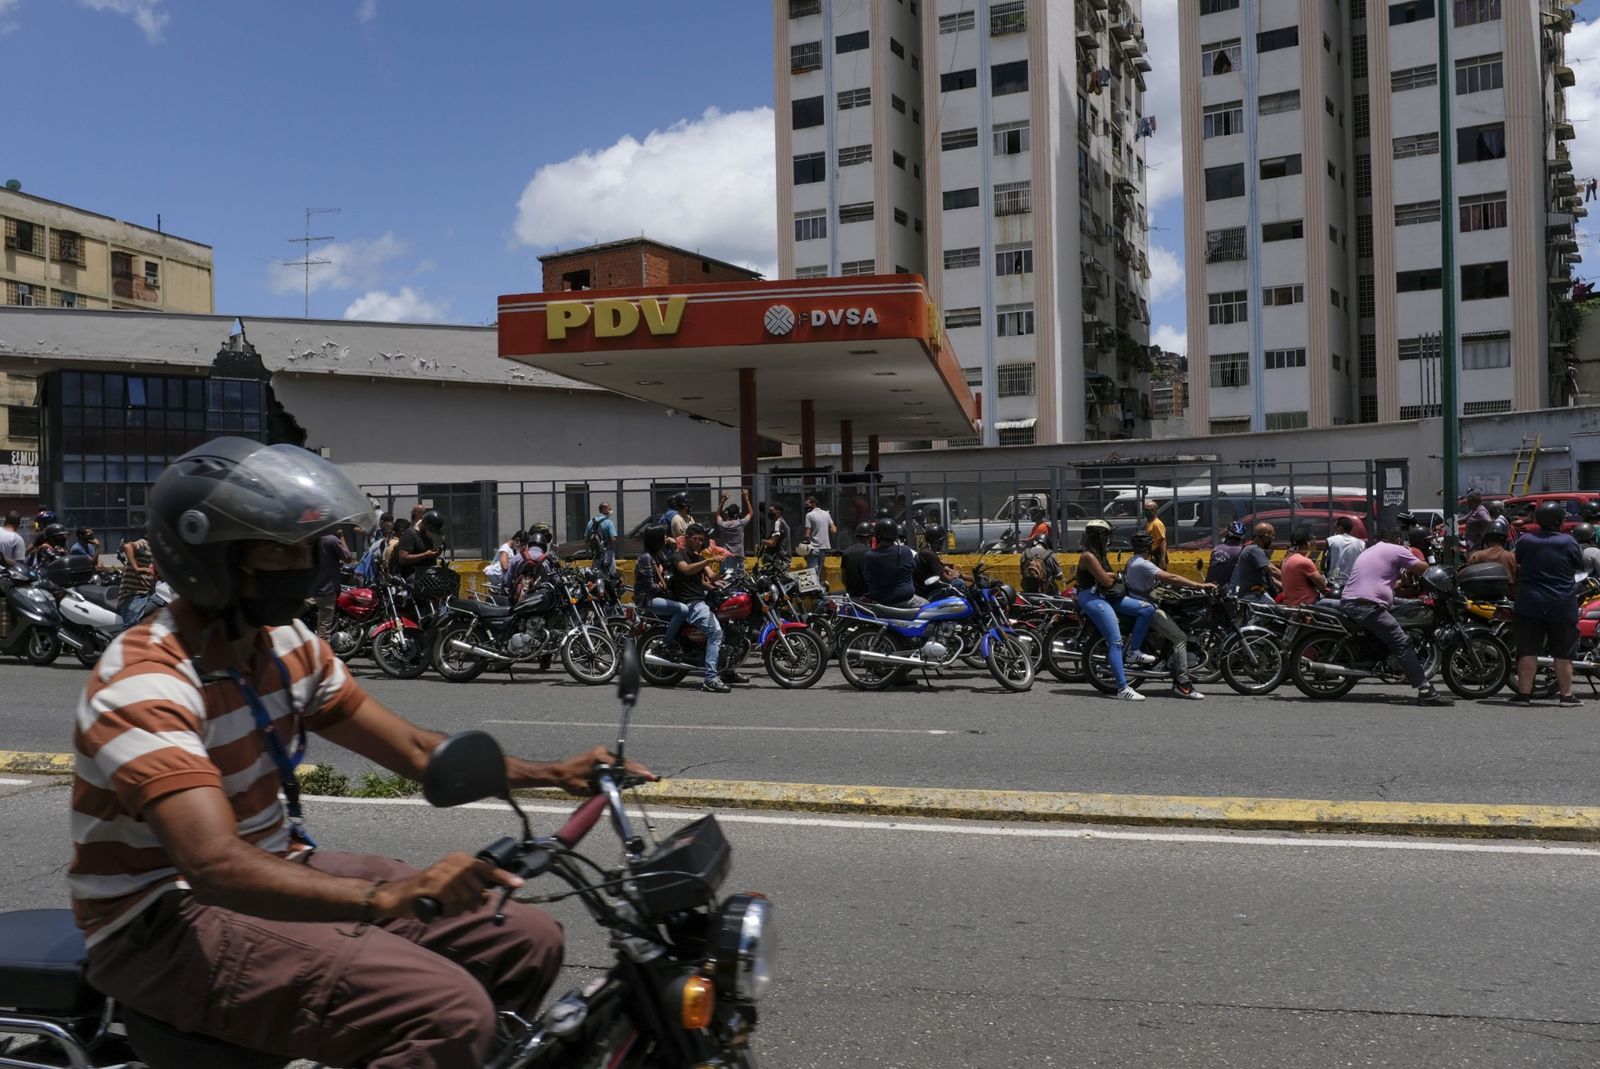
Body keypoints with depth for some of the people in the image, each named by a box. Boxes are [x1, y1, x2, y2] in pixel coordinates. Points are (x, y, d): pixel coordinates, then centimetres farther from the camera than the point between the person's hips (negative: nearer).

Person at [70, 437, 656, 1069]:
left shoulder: (288, 644, 3)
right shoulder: (145, 684, -23)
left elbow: (415, 751, 8)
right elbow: (217, 866, -36)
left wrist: (555, 773, -3)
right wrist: (391, 895, -50)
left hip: (277, 870, 8)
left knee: (527, 941, 2)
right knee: (447, 1011, -29)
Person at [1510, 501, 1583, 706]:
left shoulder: (1525, 540, -2)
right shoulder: (1569, 542, -6)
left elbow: (1517, 564, 11)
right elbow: (1579, 566, 6)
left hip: (1529, 604, 1)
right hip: (1563, 606, -1)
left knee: (1528, 650, 3)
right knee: (1563, 653, 6)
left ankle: (1524, 692, 3)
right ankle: (1567, 694, 10)